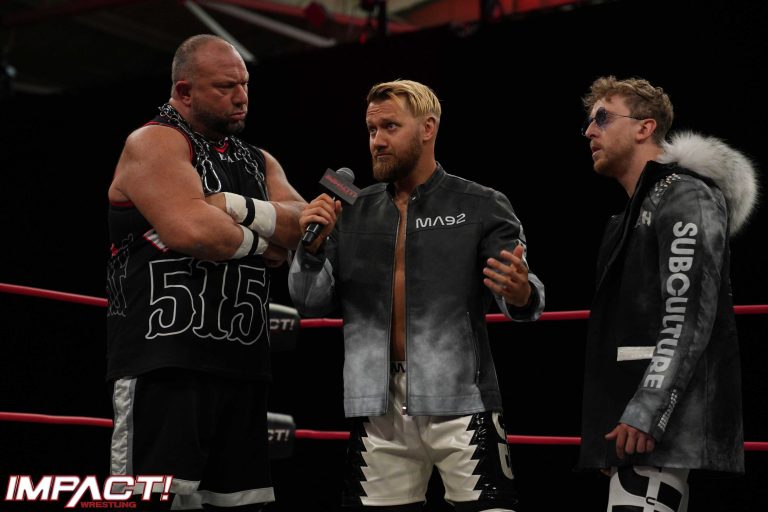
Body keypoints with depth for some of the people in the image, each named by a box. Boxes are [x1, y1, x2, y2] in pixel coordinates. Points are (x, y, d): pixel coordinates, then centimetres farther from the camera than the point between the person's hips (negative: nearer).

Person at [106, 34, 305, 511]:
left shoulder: (259, 162, 20)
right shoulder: (154, 143, -4)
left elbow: (306, 227, 3)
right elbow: (193, 231, -20)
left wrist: (235, 206, -12)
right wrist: (260, 242, -2)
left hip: (243, 363, 8)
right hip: (167, 361, -8)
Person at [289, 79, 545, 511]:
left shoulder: (481, 207, 1)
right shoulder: (354, 213, 11)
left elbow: (522, 292, -7)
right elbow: (311, 302, 8)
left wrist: (521, 295, -31)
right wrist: (313, 247, -10)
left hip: (458, 399, -3)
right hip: (378, 405, 4)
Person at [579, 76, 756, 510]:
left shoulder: (685, 196, -6)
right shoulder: (638, 211, 24)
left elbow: (689, 319, -17)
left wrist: (645, 414, -23)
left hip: (660, 422, -10)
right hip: (631, 419, 10)